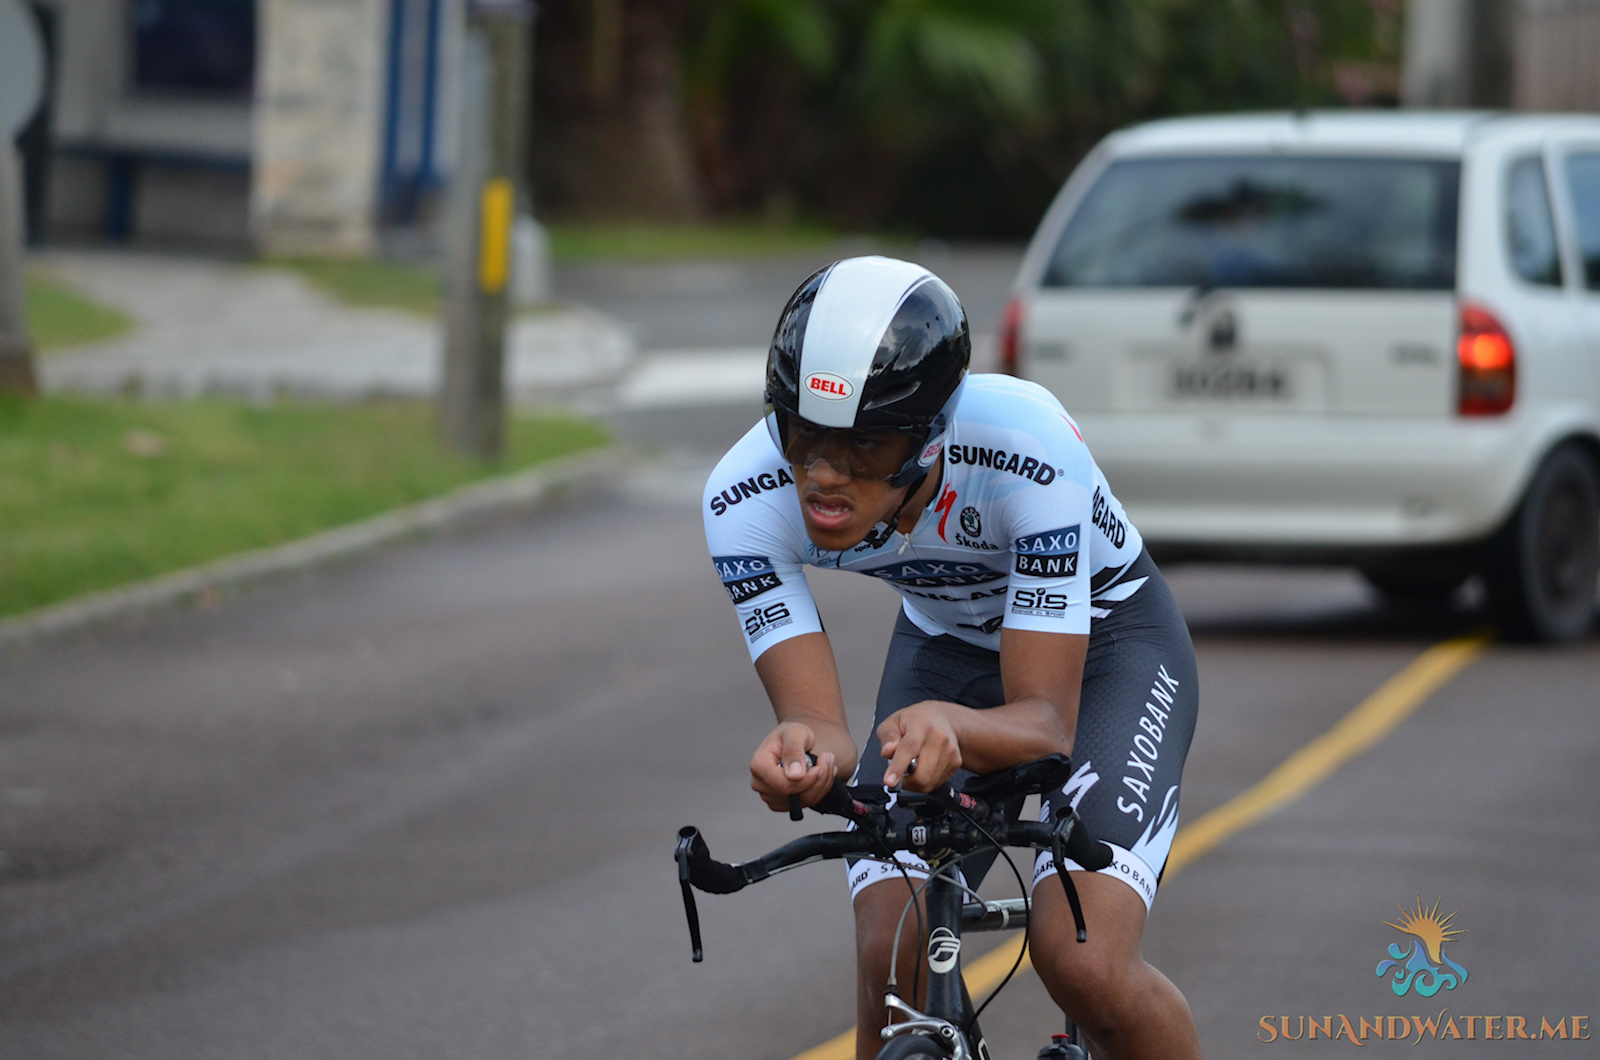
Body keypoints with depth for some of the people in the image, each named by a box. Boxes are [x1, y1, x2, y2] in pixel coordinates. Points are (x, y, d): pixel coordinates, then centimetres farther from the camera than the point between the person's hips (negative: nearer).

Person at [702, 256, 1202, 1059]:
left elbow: (1046, 723, -35)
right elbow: (823, 733, -30)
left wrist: (952, 726, -58)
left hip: (1102, 641, -3)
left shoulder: (1029, 451, -38)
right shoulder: (744, 501, -29)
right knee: (889, 966, -16)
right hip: (946, 645, 3)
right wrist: (801, 752, -54)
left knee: (1083, 965, -24)